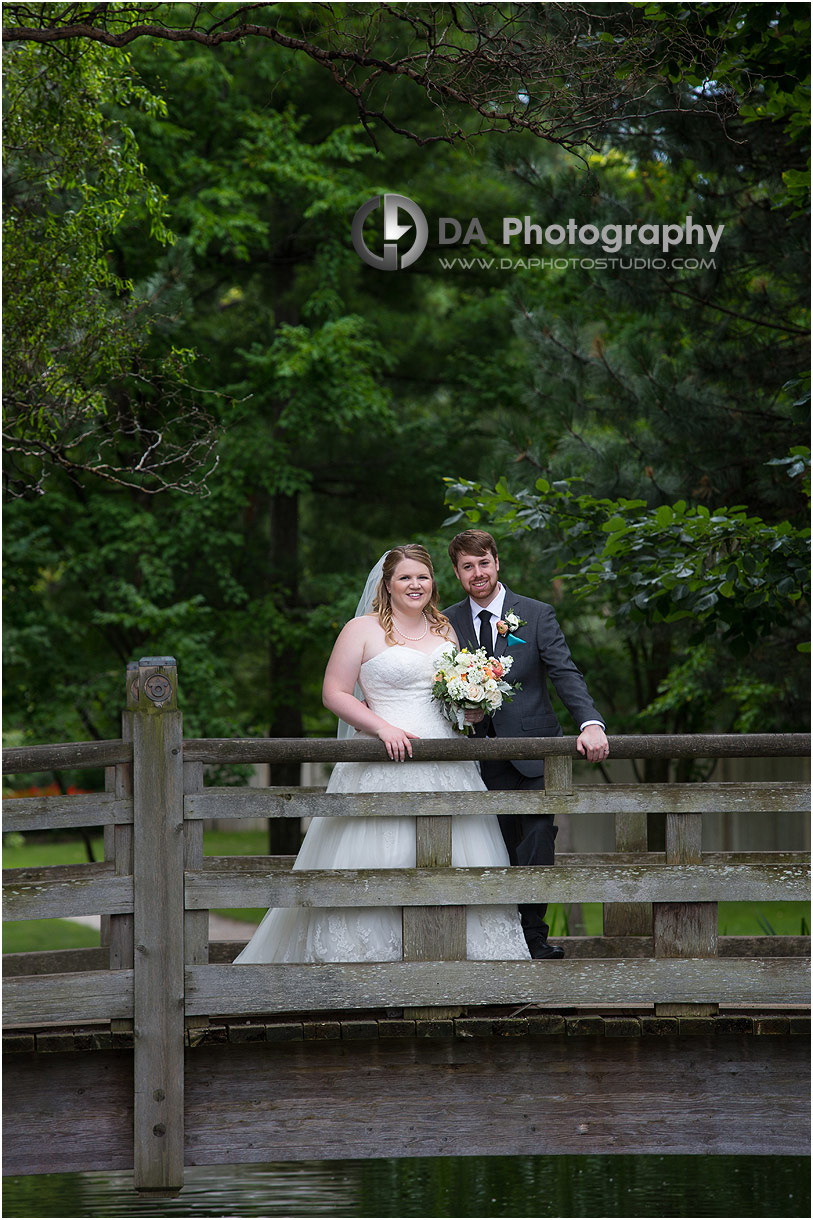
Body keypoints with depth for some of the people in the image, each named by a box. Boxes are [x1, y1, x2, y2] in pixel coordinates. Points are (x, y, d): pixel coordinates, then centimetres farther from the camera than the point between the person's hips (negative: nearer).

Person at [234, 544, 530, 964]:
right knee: (378, 869, -11)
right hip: (386, 767, -5)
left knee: (453, 864, 0)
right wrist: (383, 728, -15)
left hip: (447, 768, 5)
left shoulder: (444, 630, 17)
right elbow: (335, 694, -3)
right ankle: (368, 962, -8)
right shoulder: (363, 630, 1)